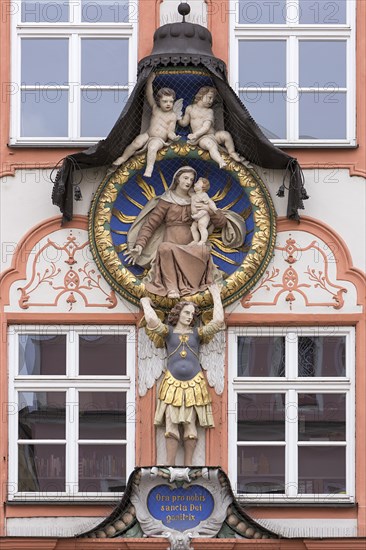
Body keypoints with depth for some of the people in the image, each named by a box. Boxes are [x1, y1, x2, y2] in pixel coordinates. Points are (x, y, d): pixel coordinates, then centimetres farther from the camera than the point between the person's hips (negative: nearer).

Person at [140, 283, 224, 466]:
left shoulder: (198, 333, 11)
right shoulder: (168, 331, 7)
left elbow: (218, 321, -1)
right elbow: (151, 320, -11)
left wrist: (216, 296, 7)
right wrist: (146, 303, 5)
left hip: (194, 385, 1)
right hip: (172, 384, -1)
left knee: (190, 427, 0)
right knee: (171, 427, -6)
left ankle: (188, 466, 5)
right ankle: (170, 466, -5)